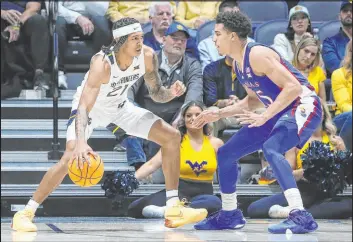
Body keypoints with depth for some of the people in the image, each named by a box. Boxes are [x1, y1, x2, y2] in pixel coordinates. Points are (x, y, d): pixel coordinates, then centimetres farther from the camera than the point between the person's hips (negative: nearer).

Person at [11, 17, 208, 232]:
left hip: (120, 106, 6)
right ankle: (26, 213, -16)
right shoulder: (102, 63, -37)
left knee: (172, 136, -3)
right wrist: (80, 142, -61)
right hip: (90, 109, -6)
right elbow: (84, 106, -45)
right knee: (72, 156, -28)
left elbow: (157, 93, -4)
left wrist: (172, 93, -28)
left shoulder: (147, 56, -20)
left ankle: (173, 209, 3)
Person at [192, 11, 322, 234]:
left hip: (303, 106, -10)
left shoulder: (257, 55, -22)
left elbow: (293, 87, -27)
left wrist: (264, 117, -29)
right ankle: (229, 214, 25)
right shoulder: (238, 64, 8)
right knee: (225, 154, 10)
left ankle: (301, 216, -40)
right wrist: (219, 114, 15)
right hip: (280, 111, 10)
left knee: (271, 148, -37)